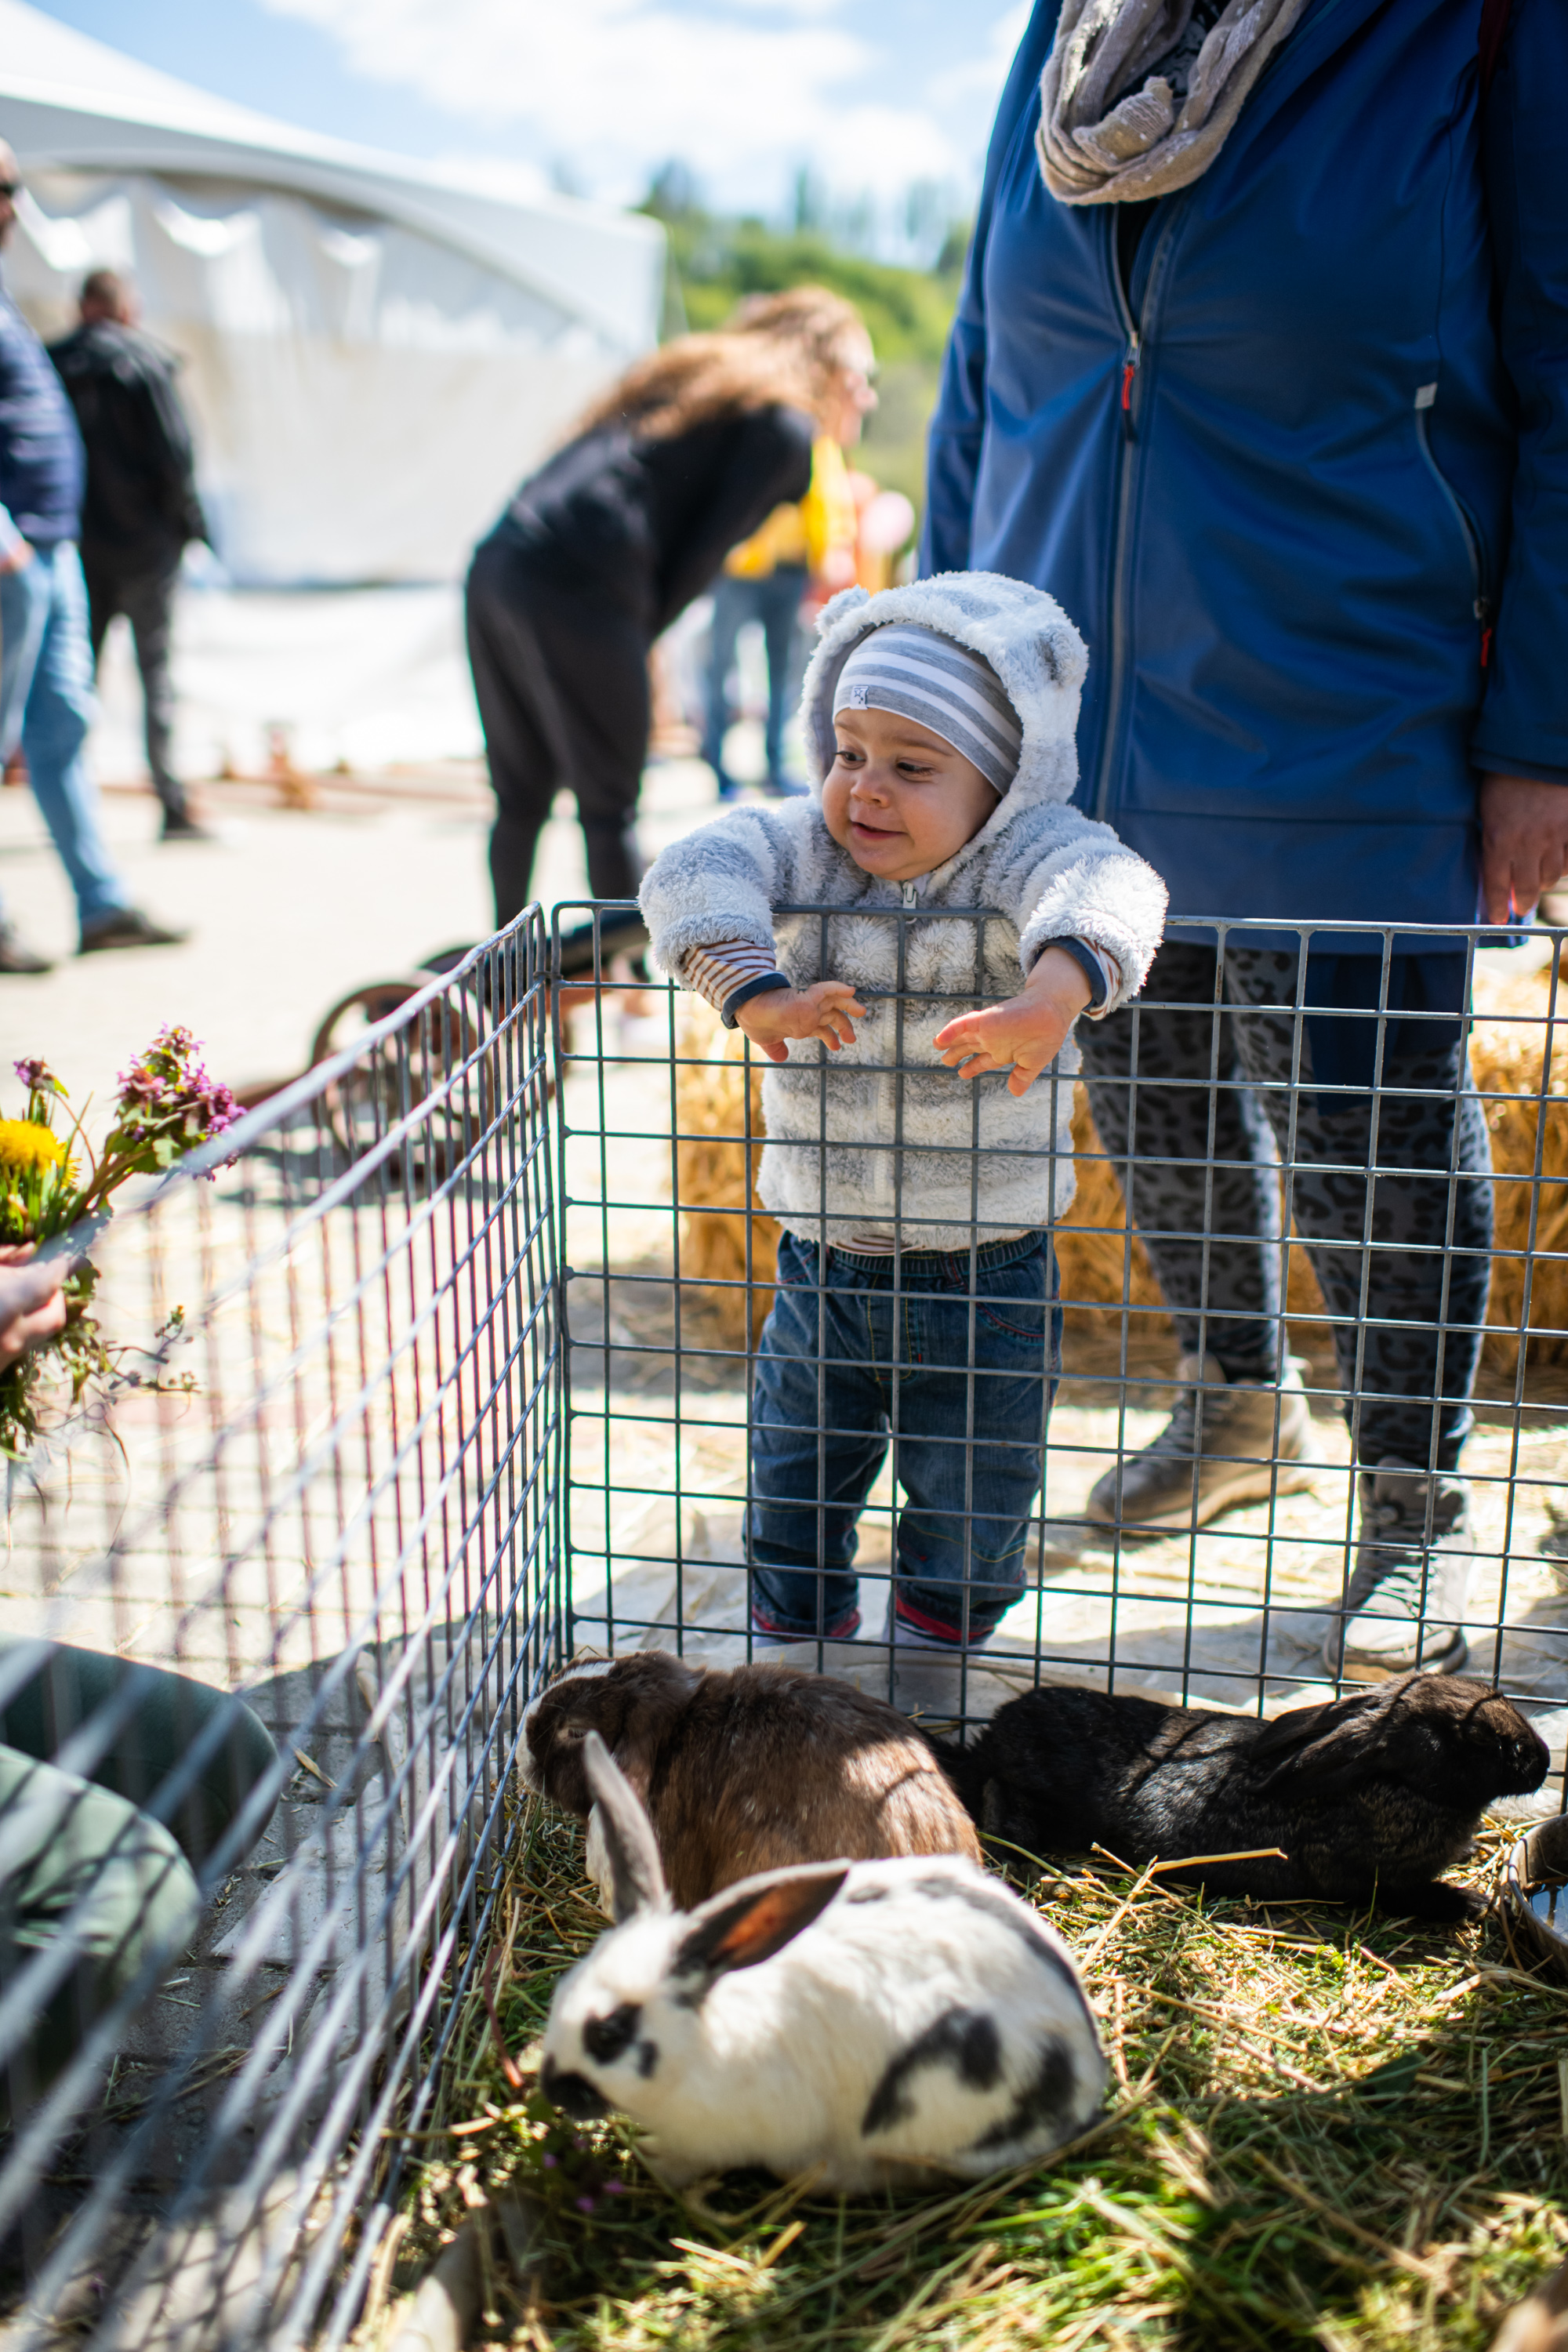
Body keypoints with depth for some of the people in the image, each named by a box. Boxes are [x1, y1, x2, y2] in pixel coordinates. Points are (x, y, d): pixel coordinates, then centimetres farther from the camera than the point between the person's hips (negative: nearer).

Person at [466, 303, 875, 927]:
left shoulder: (691, 363, 29)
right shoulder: (787, 428, 5)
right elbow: (703, 551, -4)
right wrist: (639, 638, 6)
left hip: (496, 564, 8)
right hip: (572, 587, -8)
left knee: (521, 793, 17)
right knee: (609, 808, 3)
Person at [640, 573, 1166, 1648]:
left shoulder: (1028, 853, -16)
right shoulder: (800, 844, -7)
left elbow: (1107, 888, -37)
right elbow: (695, 873, -24)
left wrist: (1052, 995, -57)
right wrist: (758, 993, -39)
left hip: (985, 1278, -2)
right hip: (822, 1265, 3)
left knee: (972, 1514, 14)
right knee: (790, 1496, 19)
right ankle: (797, 1651, 44)